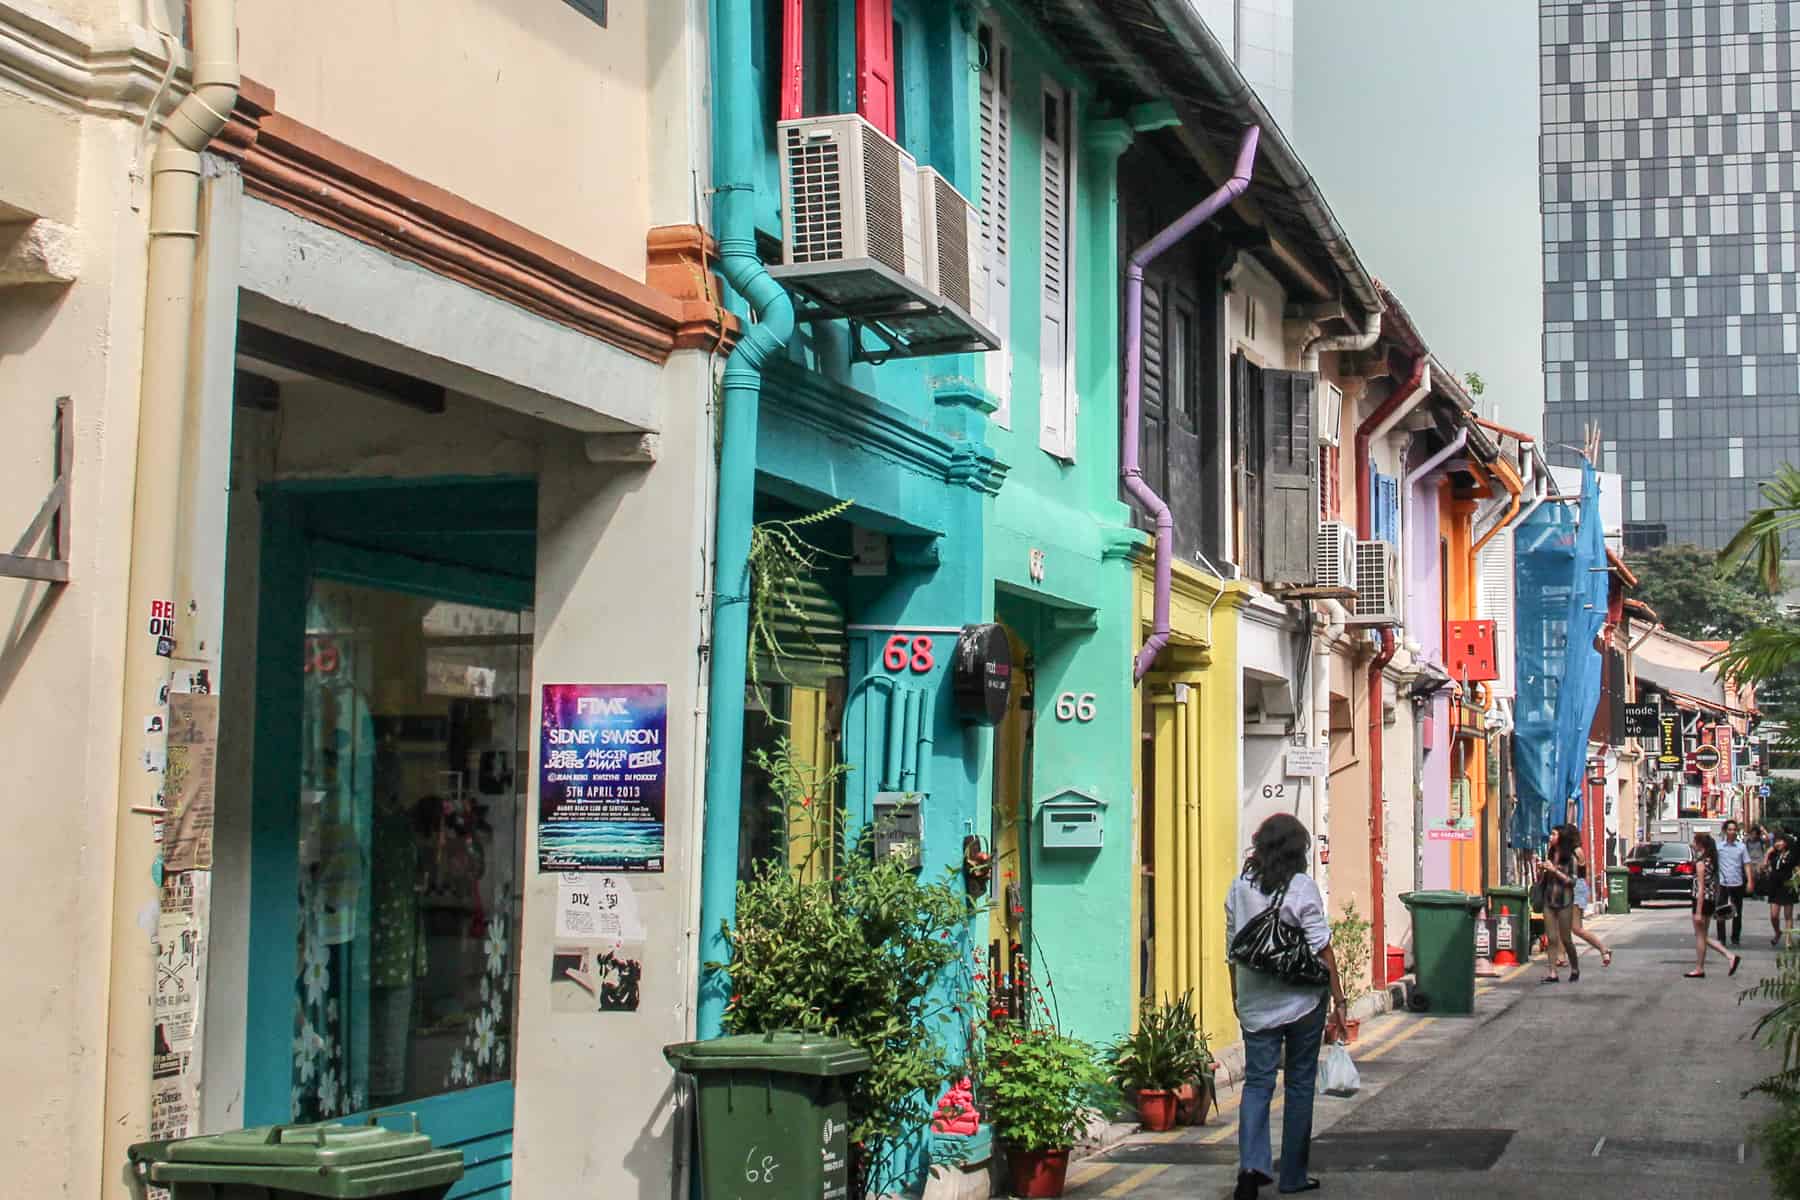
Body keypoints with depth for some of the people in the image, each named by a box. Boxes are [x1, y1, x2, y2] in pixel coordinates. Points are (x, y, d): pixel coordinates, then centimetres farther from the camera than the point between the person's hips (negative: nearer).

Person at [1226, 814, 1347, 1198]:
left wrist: (1237, 997, 19)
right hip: (1302, 999, -3)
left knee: (1257, 1082, 4)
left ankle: (1252, 1164, -15)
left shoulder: (1240, 887, 2)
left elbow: (1233, 948, 8)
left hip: (1255, 1004, 3)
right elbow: (1322, 949, -10)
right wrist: (1339, 1001, -4)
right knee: (1300, 1084, 9)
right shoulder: (1302, 888, -10)